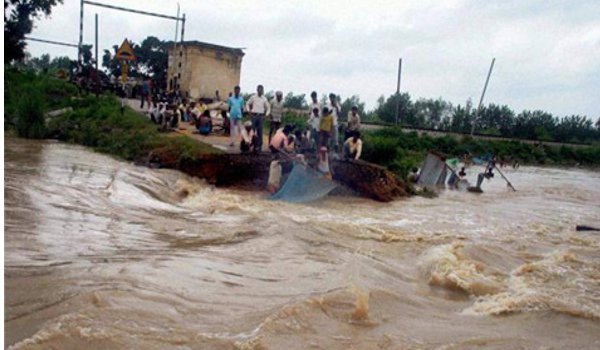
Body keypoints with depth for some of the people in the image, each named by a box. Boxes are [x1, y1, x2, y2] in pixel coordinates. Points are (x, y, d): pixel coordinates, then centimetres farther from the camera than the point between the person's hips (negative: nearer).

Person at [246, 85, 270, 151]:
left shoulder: (264, 99, 5)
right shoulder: (253, 97, 3)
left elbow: (268, 107, 15)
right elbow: (248, 104, 14)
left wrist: (266, 114, 4)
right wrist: (249, 111, 3)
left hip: (261, 116, 0)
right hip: (254, 115, 0)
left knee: (260, 131, 0)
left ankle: (259, 145, 6)